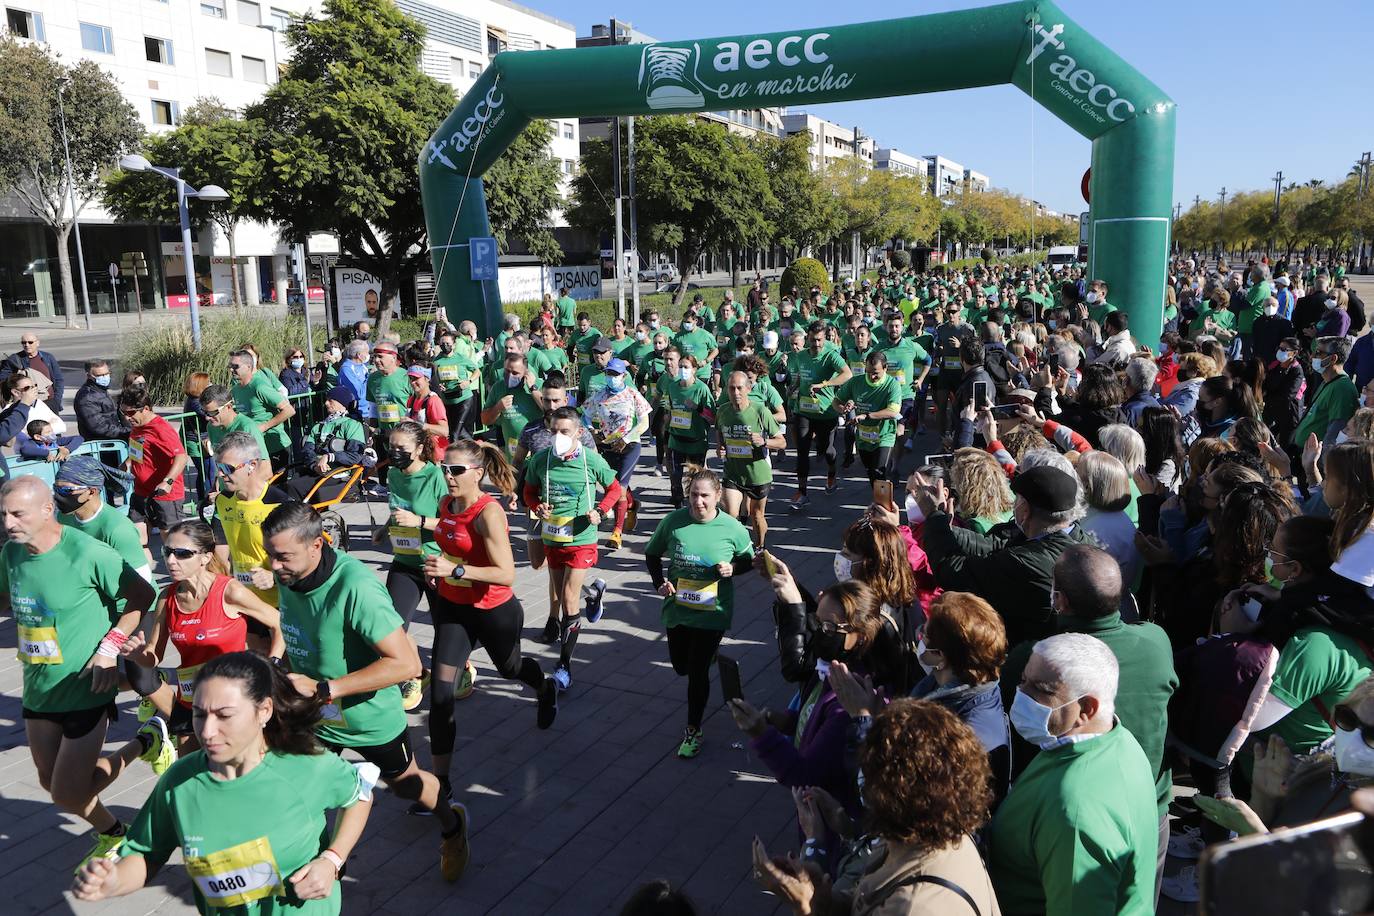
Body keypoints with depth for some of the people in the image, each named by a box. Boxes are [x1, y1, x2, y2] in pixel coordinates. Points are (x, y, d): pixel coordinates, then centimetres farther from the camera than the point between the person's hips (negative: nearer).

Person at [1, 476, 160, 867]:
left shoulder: (86, 553, -22)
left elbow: (143, 596, -14)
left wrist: (109, 647, -19)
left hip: (85, 692, -7)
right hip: (38, 689, 7)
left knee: (68, 795, -3)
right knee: (52, 782, 18)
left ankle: (144, 745, 20)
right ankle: (111, 835, 42)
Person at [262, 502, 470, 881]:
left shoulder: (355, 587, -36)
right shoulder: (287, 576, -14)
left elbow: (406, 664, -37)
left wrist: (323, 688, -37)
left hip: (369, 718, -4)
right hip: (313, 714, 5)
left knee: (405, 783, 20)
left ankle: (452, 825, 50)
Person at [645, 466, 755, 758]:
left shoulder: (732, 528, -13)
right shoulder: (674, 520, -11)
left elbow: (749, 558, 5)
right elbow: (652, 553, 5)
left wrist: (733, 568, -17)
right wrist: (659, 582, -9)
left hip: (712, 613, -3)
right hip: (677, 608, 3)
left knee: (697, 672, -1)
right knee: (681, 667, 19)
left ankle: (693, 731, 21)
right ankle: (711, 655, 56)